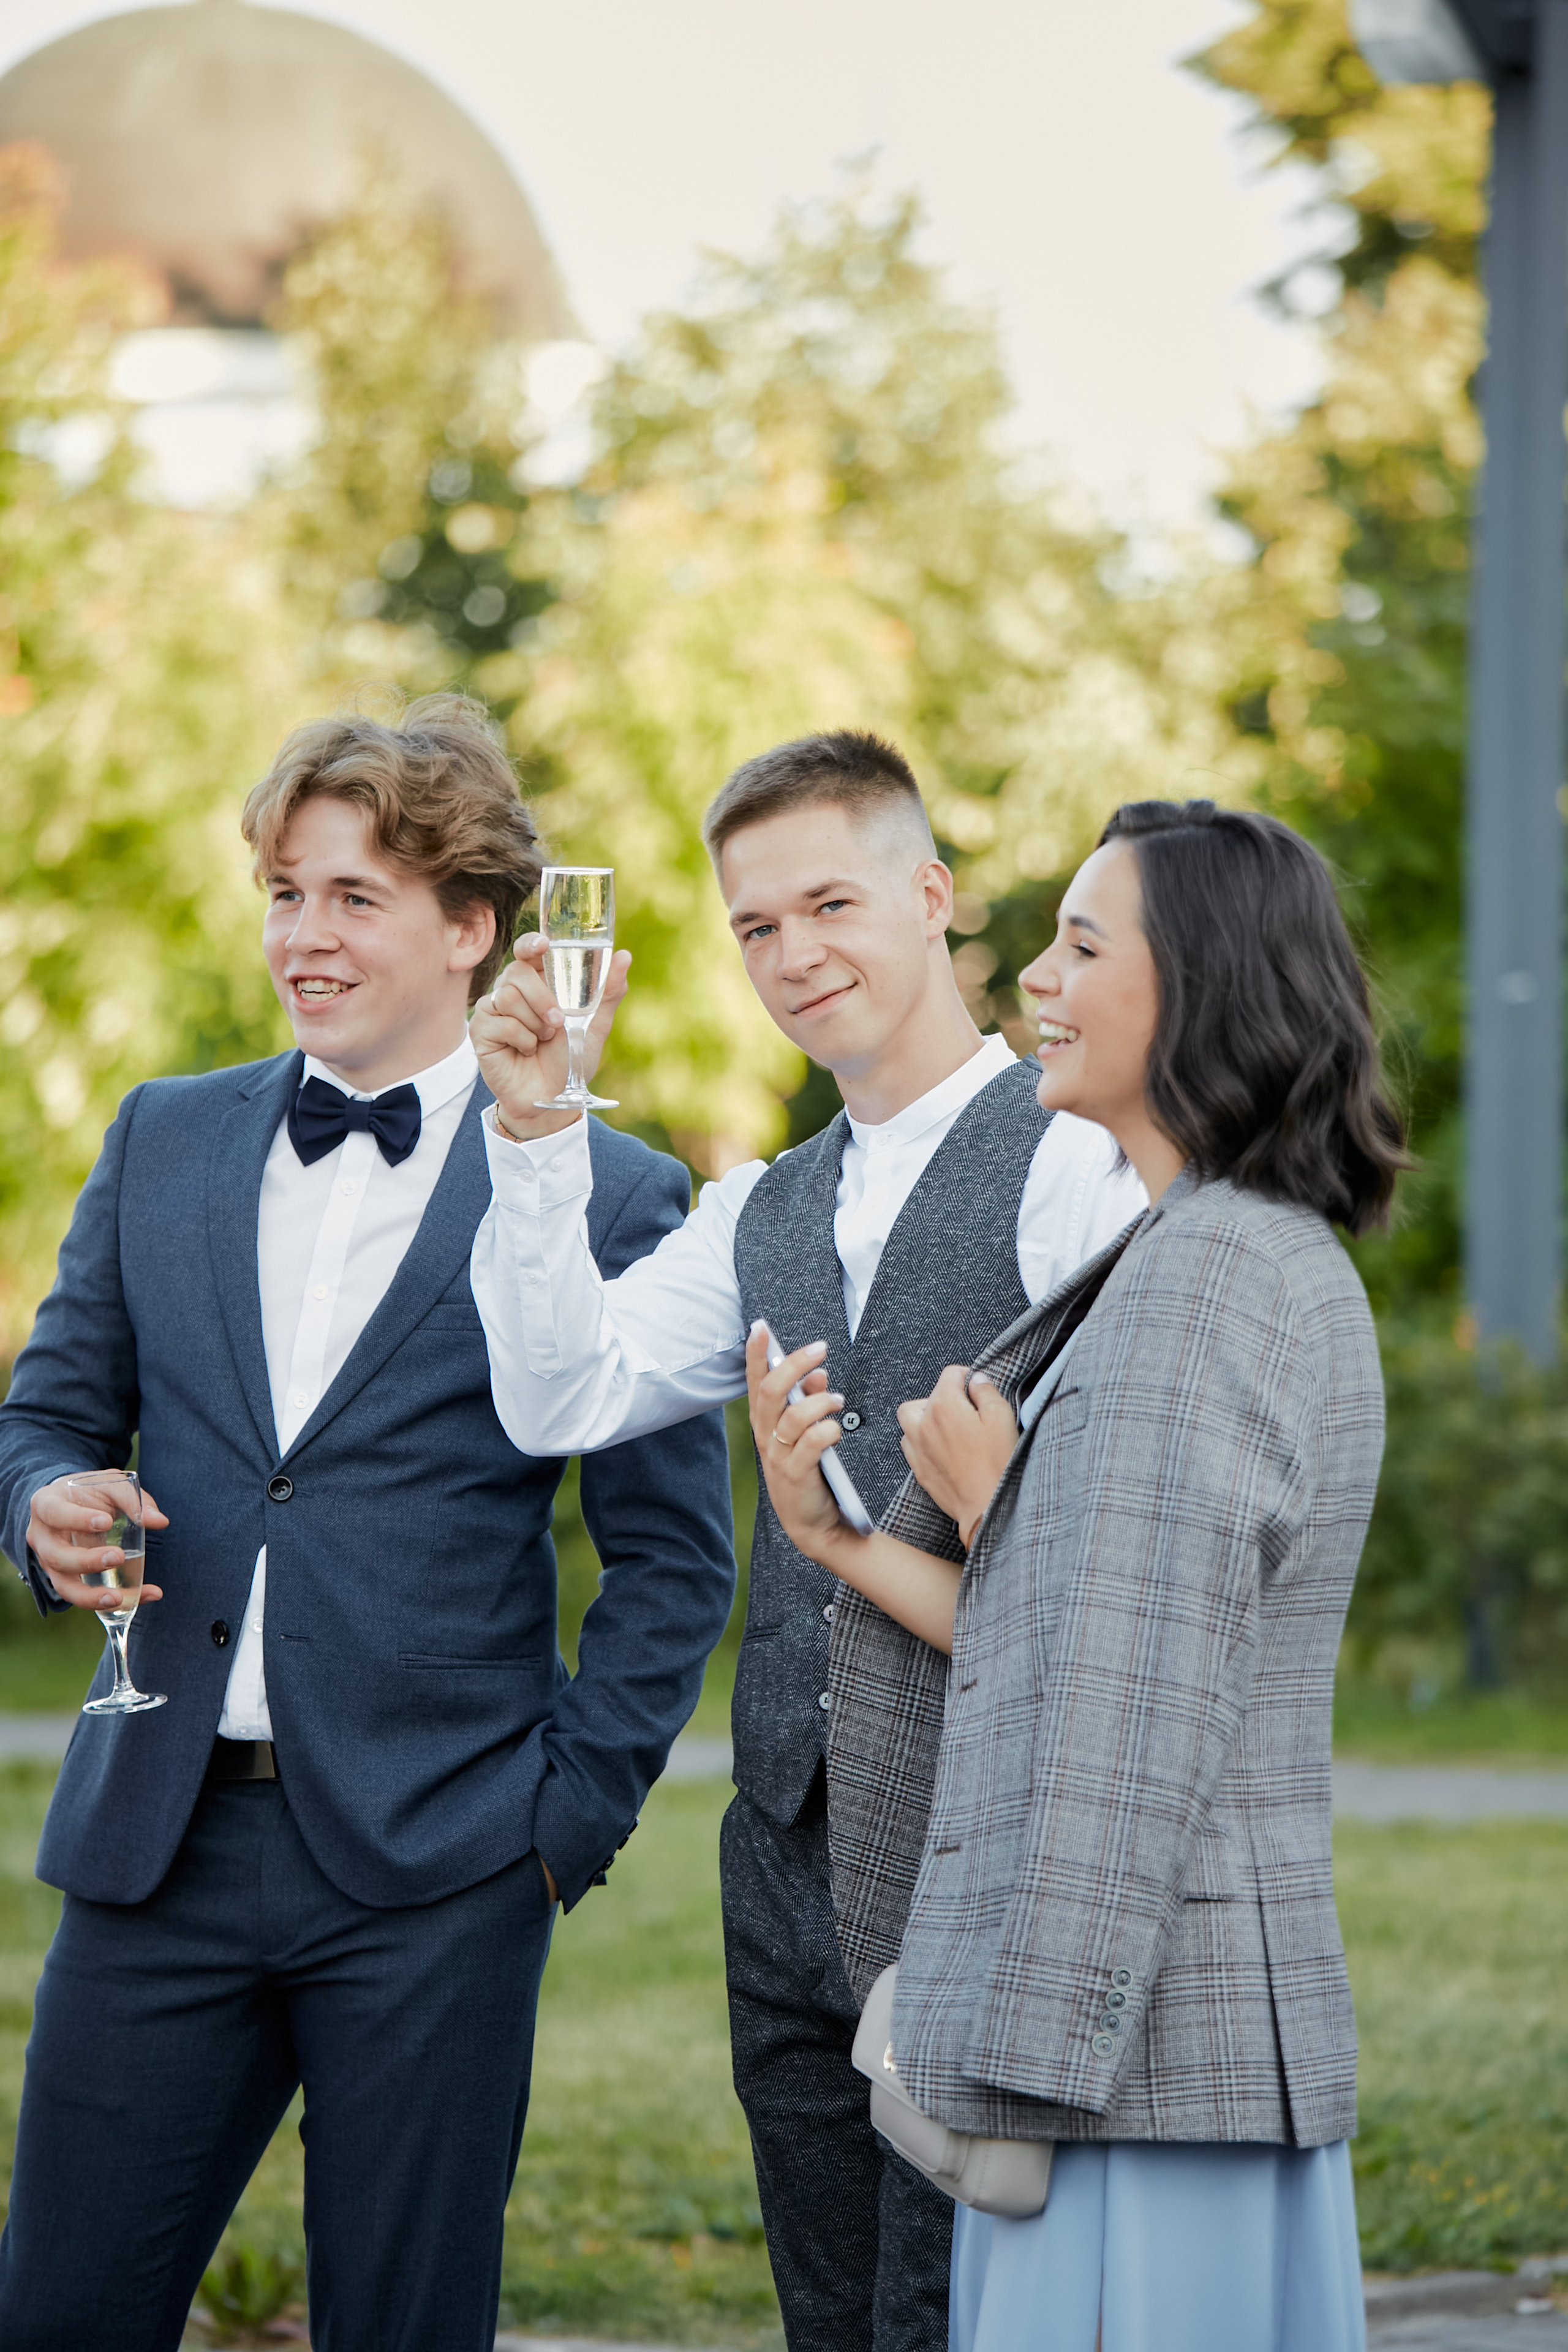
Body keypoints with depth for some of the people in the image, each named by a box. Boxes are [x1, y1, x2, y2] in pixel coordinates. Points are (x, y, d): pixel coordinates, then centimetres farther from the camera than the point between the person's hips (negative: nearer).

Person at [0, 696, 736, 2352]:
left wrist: (574, 1812, -4)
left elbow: (673, 1559, 2)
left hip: (433, 1876, -3)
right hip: (161, 1841, 3)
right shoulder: (164, 1142, 11)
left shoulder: (605, 1196, -1)